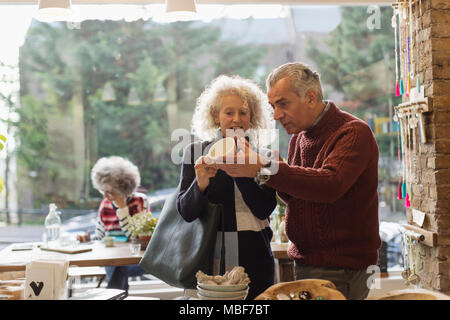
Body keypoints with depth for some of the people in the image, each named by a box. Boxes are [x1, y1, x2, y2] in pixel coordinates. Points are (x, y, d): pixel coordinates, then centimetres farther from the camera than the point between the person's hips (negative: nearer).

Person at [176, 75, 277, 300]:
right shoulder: (195, 152, 4)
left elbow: (265, 209, -9)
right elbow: (186, 212, -3)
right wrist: (200, 184, -22)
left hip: (253, 260, 0)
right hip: (209, 262, 0)